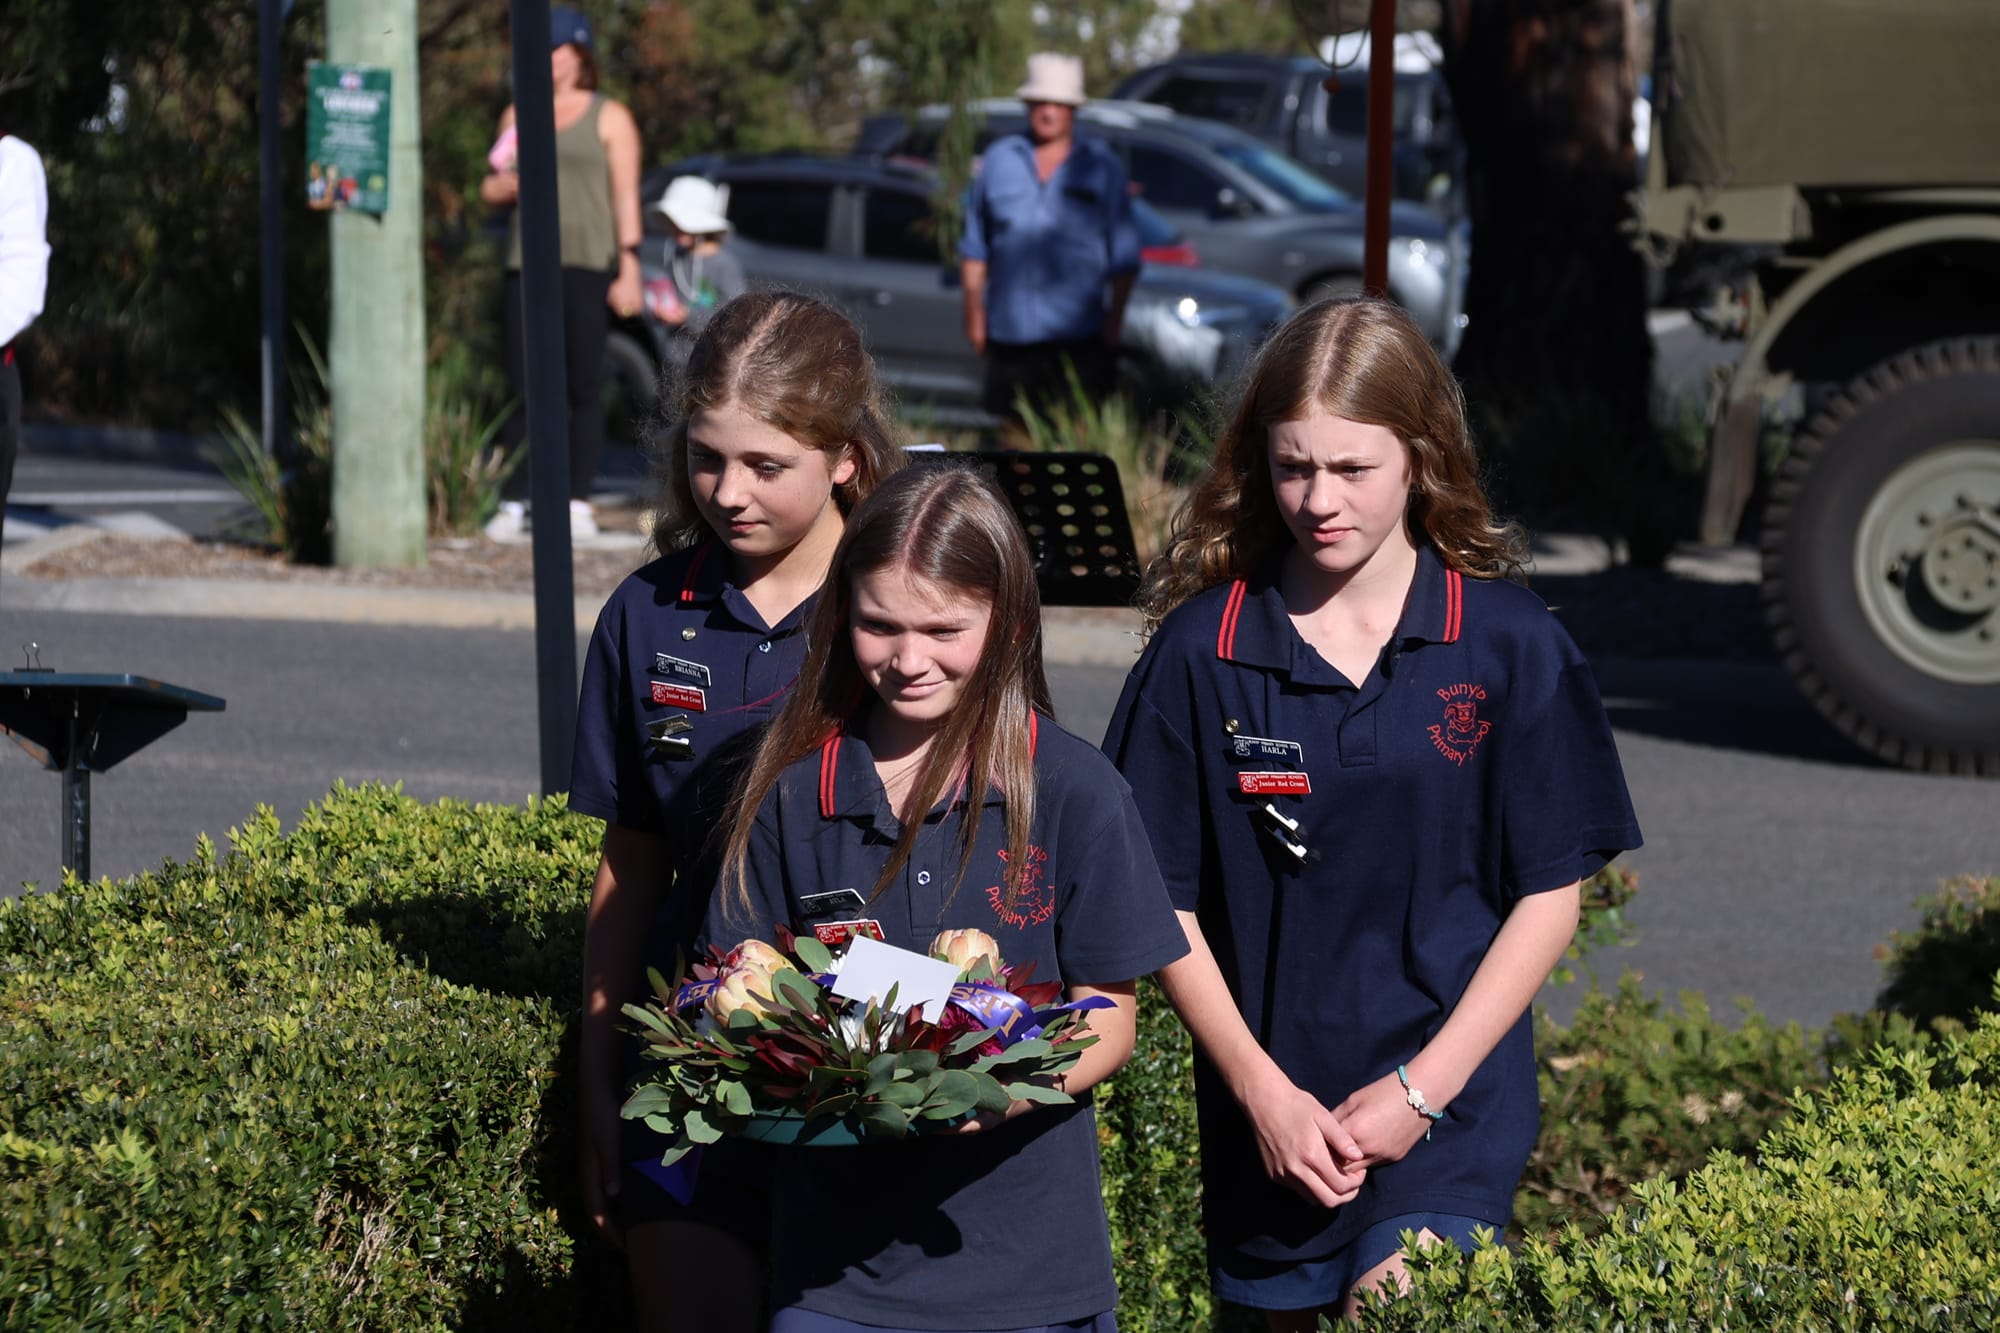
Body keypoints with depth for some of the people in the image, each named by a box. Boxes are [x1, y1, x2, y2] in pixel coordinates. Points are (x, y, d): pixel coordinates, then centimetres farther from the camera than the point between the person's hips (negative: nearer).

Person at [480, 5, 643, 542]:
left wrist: (629, 270, -9)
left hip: (588, 264, -3)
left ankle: (578, 503, -1)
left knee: (585, 386, -4)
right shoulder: (517, 116, 17)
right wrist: (500, 186, -4)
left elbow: (627, 197, -1)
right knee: (523, 387, -4)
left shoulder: (610, 118, 4)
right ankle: (514, 503, -4)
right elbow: (492, 189, 21)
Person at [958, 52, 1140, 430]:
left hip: (1080, 334, -2)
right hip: (1011, 334, 2)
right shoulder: (998, 160, 12)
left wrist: (1115, 315, -2)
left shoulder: (1101, 165, 7)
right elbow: (974, 246, 15)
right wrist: (974, 310, 8)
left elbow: (1124, 255, 7)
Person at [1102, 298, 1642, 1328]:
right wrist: (1263, 1092, -7)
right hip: (1267, 1117, 2)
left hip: (1448, 1106, -2)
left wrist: (1424, 1088, -8)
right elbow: (1164, 905, 1)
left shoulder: (1510, 645, -4)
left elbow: (1549, 894, -1)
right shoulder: (1202, 649, -2)